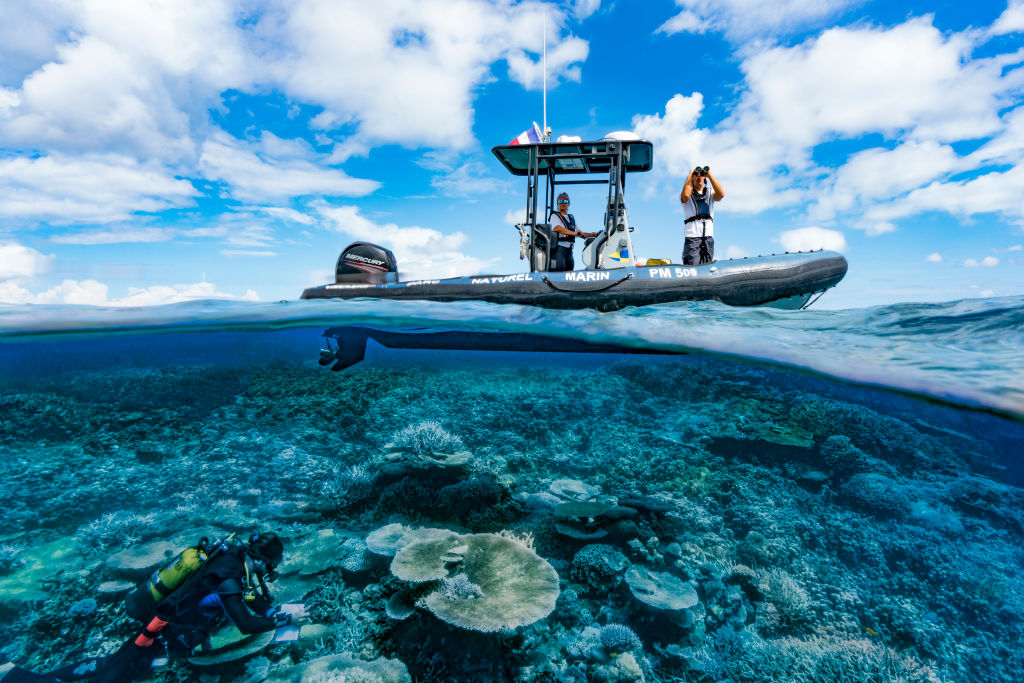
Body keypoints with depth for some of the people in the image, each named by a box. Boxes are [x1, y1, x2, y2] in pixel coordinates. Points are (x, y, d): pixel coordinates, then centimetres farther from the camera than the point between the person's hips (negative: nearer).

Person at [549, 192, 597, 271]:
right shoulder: (555, 216, 3)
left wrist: (590, 234, 9)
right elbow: (558, 228, -17)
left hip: (569, 250, 7)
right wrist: (573, 233, -27)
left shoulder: (571, 218, 23)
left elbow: (579, 234, 27)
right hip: (559, 248, -7)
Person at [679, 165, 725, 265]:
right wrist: (690, 175, -3)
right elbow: (685, 195, -17)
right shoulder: (688, 193, 9)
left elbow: (721, 194, -5)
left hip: (708, 235, 4)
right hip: (692, 236, -4)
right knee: (691, 267, -14)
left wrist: (710, 175, -1)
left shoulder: (710, 193, 17)